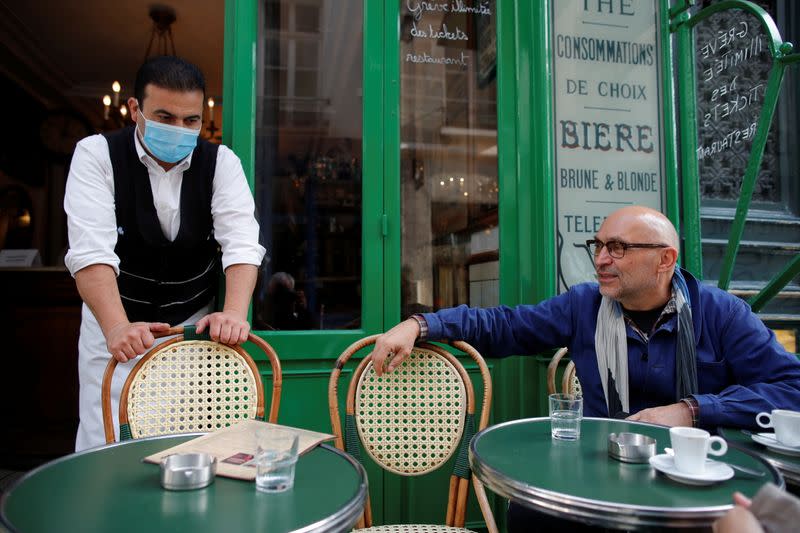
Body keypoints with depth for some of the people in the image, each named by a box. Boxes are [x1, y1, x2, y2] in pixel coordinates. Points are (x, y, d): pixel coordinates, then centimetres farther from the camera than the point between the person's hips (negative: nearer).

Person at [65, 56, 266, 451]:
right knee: (105, 444, 1)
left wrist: (234, 313, -34)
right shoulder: (97, 154, -10)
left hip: (194, 324, 1)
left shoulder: (221, 162, -6)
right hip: (114, 320, -1)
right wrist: (117, 326, -36)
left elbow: (242, 242, -17)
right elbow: (90, 250, -21)